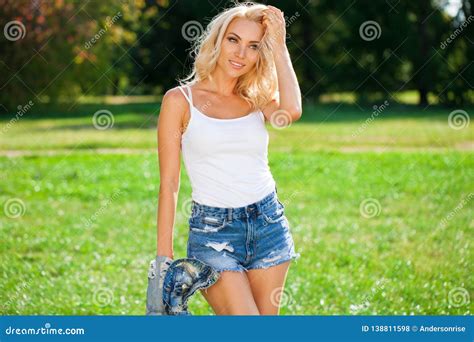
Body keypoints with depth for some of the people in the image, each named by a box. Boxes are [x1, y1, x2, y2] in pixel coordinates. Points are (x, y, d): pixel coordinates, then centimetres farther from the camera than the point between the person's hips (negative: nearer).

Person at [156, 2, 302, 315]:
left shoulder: (256, 101, 9)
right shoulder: (180, 100, -1)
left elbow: (291, 111, -16)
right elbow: (169, 183, -2)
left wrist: (279, 44, -7)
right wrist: (164, 255, -5)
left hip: (269, 223, 4)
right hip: (213, 231, -4)